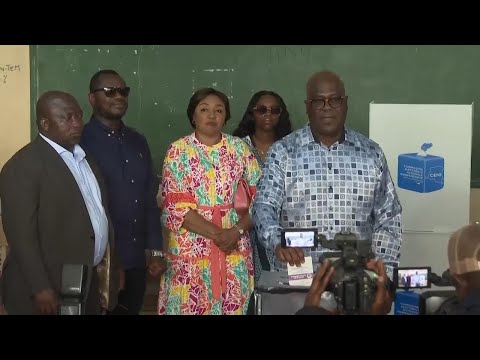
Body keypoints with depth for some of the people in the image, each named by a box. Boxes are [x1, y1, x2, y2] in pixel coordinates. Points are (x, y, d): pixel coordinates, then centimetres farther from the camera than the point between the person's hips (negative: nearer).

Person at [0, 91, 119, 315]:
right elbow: (21, 234, -18)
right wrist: (40, 289, -21)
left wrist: (110, 271, 11)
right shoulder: (22, 166, -14)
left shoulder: (83, 157, 12)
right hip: (52, 289, -7)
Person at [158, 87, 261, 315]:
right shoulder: (179, 150, -2)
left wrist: (236, 231, -14)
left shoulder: (239, 148, 6)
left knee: (233, 307, 7)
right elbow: (176, 206, -9)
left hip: (235, 246, 2)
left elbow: (258, 198, 2)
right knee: (191, 307, 3)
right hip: (192, 247, -2)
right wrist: (217, 233, -15)